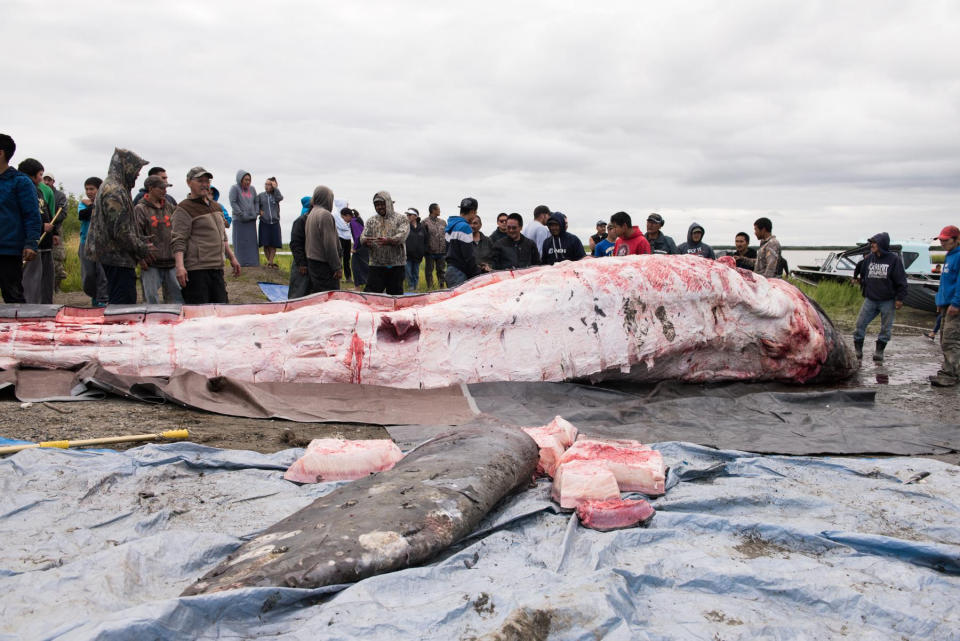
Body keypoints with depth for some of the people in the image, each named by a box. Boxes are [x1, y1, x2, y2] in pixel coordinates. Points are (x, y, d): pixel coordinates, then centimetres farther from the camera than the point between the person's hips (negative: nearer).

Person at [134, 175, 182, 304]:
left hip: (171, 262, 5)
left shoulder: (169, 207, 14)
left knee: (178, 299, 7)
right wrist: (141, 257, -17)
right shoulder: (140, 209, -2)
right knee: (151, 300, -2)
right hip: (151, 263, -5)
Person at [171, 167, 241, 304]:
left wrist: (232, 257, 24)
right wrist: (180, 266, -25)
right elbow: (178, 241, -13)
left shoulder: (215, 206, 20)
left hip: (217, 268, 8)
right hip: (196, 270, -8)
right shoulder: (184, 209, -5)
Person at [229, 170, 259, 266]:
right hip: (239, 219, -5)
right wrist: (241, 214, -14)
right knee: (240, 241, -4)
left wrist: (256, 213, 2)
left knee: (252, 241, 4)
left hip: (251, 219, 5)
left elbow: (256, 202, 18)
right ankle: (241, 262, -4)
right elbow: (233, 203, -9)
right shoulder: (234, 188, -2)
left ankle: (253, 262, 7)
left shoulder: (252, 189, 13)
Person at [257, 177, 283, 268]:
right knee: (266, 244, -2)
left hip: (275, 222, 0)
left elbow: (280, 197, -15)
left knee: (273, 244, -3)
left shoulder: (275, 194, 7)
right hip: (264, 222, 0)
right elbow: (256, 205, 5)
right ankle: (270, 261, 8)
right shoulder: (260, 195, 7)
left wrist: (275, 188, -9)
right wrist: (259, 211, -12)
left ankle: (270, 262, 1)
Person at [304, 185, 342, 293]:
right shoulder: (325, 215, -14)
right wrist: (337, 267, -17)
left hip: (312, 262, 10)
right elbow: (329, 244, -19)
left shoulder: (311, 215, 15)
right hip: (324, 265, -10)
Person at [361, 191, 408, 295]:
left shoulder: (400, 219, 2)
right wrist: (365, 241, -24)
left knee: (395, 294, 6)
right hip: (376, 265, 2)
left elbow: (402, 235, -14)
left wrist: (389, 241, -35)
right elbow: (363, 236, 2)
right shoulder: (371, 221, 13)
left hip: (396, 265, -2)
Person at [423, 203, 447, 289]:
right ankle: (429, 287, 12)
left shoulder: (443, 222, 11)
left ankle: (442, 286, 19)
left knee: (441, 270, 10)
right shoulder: (425, 222, -4)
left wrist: (447, 250, 8)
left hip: (442, 252, 4)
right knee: (429, 270, 4)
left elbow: (447, 236, 14)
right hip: (430, 252, -4)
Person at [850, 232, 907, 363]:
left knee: (886, 328, 5)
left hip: (887, 301, -3)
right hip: (870, 300, 3)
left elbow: (901, 281, -5)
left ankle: (879, 351, 18)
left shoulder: (894, 259, -6)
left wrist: (899, 298, -9)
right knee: (860, 323, -2)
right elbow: (863, 275, 18)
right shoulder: (869, 258, 5)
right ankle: (857, 349, 8)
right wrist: (865, 292, 15)